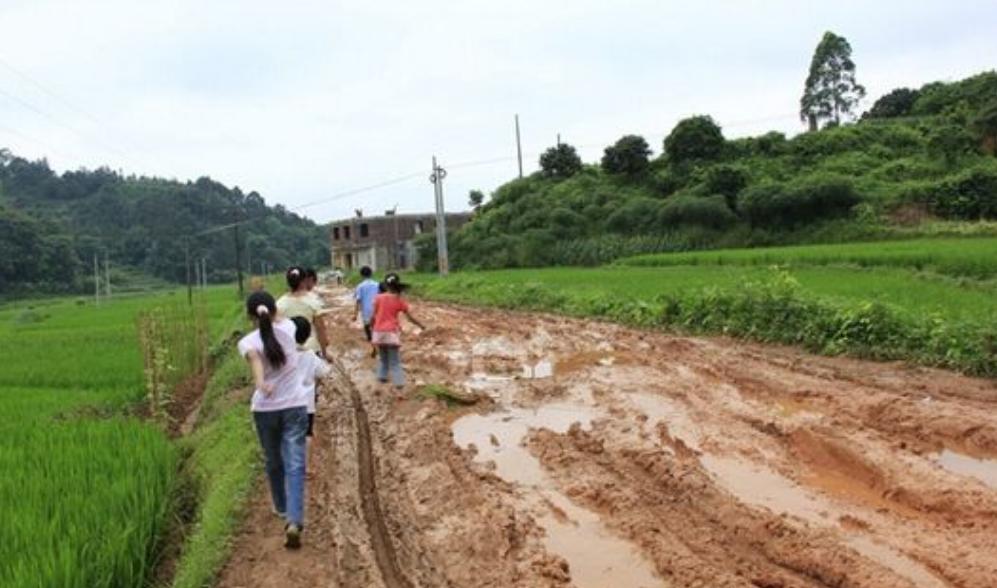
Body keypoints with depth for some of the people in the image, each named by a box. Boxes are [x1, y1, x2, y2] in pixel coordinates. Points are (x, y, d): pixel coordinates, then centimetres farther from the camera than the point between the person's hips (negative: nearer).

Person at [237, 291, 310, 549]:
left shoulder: (248, 342, -10)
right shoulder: (287, 329, -3)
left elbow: (254, 357, -33)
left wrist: (260, 382, -50)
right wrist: (270, 312, 42)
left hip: (264, 409, 0)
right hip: (295, 407, 0)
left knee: (273, 462, 22)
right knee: (295, 466, -3)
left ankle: (282, 508, 42)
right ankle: (294, 521, -17)